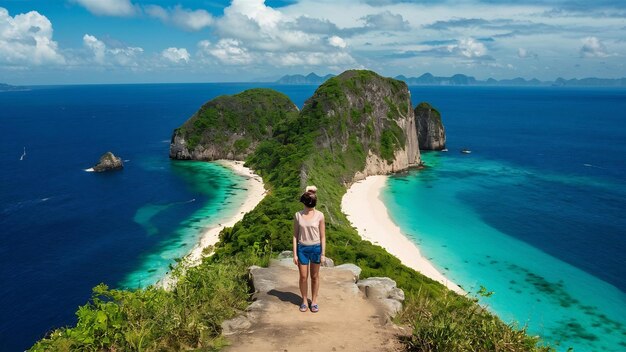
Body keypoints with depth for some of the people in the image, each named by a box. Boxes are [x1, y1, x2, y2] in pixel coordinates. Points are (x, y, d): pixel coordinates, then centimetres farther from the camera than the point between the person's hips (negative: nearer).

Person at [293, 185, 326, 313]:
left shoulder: (319, 215, -7)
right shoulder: (298, 215, -4)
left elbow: (322, 236, -2)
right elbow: (295, 235, 1)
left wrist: (323, 254, -3)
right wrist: (295, 254, -1)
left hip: (316, 248, -1)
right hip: (302, 248, 1)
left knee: (315, 276, 12)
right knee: (303, 276, 7)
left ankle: (314, 301, 26)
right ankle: (304, 301, 25)